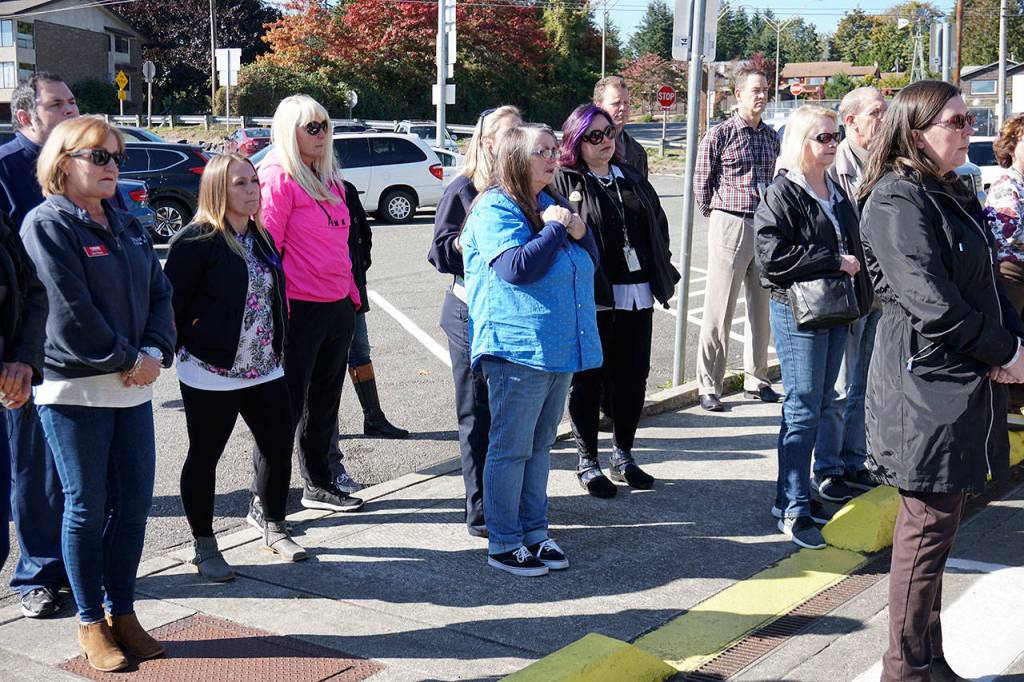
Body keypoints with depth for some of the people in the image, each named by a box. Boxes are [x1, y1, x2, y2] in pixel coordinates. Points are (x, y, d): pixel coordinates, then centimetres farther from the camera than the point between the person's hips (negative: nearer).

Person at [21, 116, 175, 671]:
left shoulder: (127, 227, 14)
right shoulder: (47, 225, -10)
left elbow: (159, 292, 10)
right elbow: (70, 313, -17)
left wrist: (155, 353, -7)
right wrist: (128, 360, -13)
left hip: (132, 387, 7)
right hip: (74, 390, -6)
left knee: (134, 501, 9)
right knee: (87, 507, 3)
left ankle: (121, 612, 23)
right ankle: (91, 623, 17)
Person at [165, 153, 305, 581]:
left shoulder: (260, 237, 11)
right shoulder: (197, 241, -12)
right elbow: (171, 301, -13)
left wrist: (277, 349, 15)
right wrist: (176, 351, -10)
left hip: (264, 370, 7)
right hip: (211, 374, -7)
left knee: (278, 447, 10)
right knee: (204, 457, 5)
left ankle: (274, 530, 28)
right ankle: (204, 547, 18)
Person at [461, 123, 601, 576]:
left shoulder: (549, 204, 17)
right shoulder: (494, 209, -9)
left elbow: (590, 260, 17)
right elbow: (516, 267, -22)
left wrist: (579, 231, -3)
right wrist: (556, 229, -12)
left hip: (558, 348, 8)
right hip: (517, 348, -8)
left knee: (541, 444, 15)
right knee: (511, 448, -1)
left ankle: (534, 532, 25)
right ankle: (503, 544, 9)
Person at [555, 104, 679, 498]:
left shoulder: (633, 180, 15)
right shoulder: (564, 181, -4)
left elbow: (658, 225, 22)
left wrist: (663, 273, 13)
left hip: (638, 296, 6)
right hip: (591, 298, -6)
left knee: (633, 378, 12)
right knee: (588, 381, 4)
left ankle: (623, 456, 27)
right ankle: (587, 461, 16)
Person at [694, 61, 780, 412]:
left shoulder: (771, 136, 12)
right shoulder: (719, 135, -5)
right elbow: (701, 185, -2)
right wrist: (721, 214, 5)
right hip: (730, 225, -6)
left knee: (762, 309, 12)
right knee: (719, 311, -3)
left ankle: (756, 380, 23)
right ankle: (708, 386, 4)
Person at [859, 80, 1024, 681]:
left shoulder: (954, 195, 16)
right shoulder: (898, 199, -13)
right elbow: (929, 301, -21)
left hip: (969, 381, 9)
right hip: (928, 385, -9)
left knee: (939, 521, 14)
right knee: (928, 526, -2)